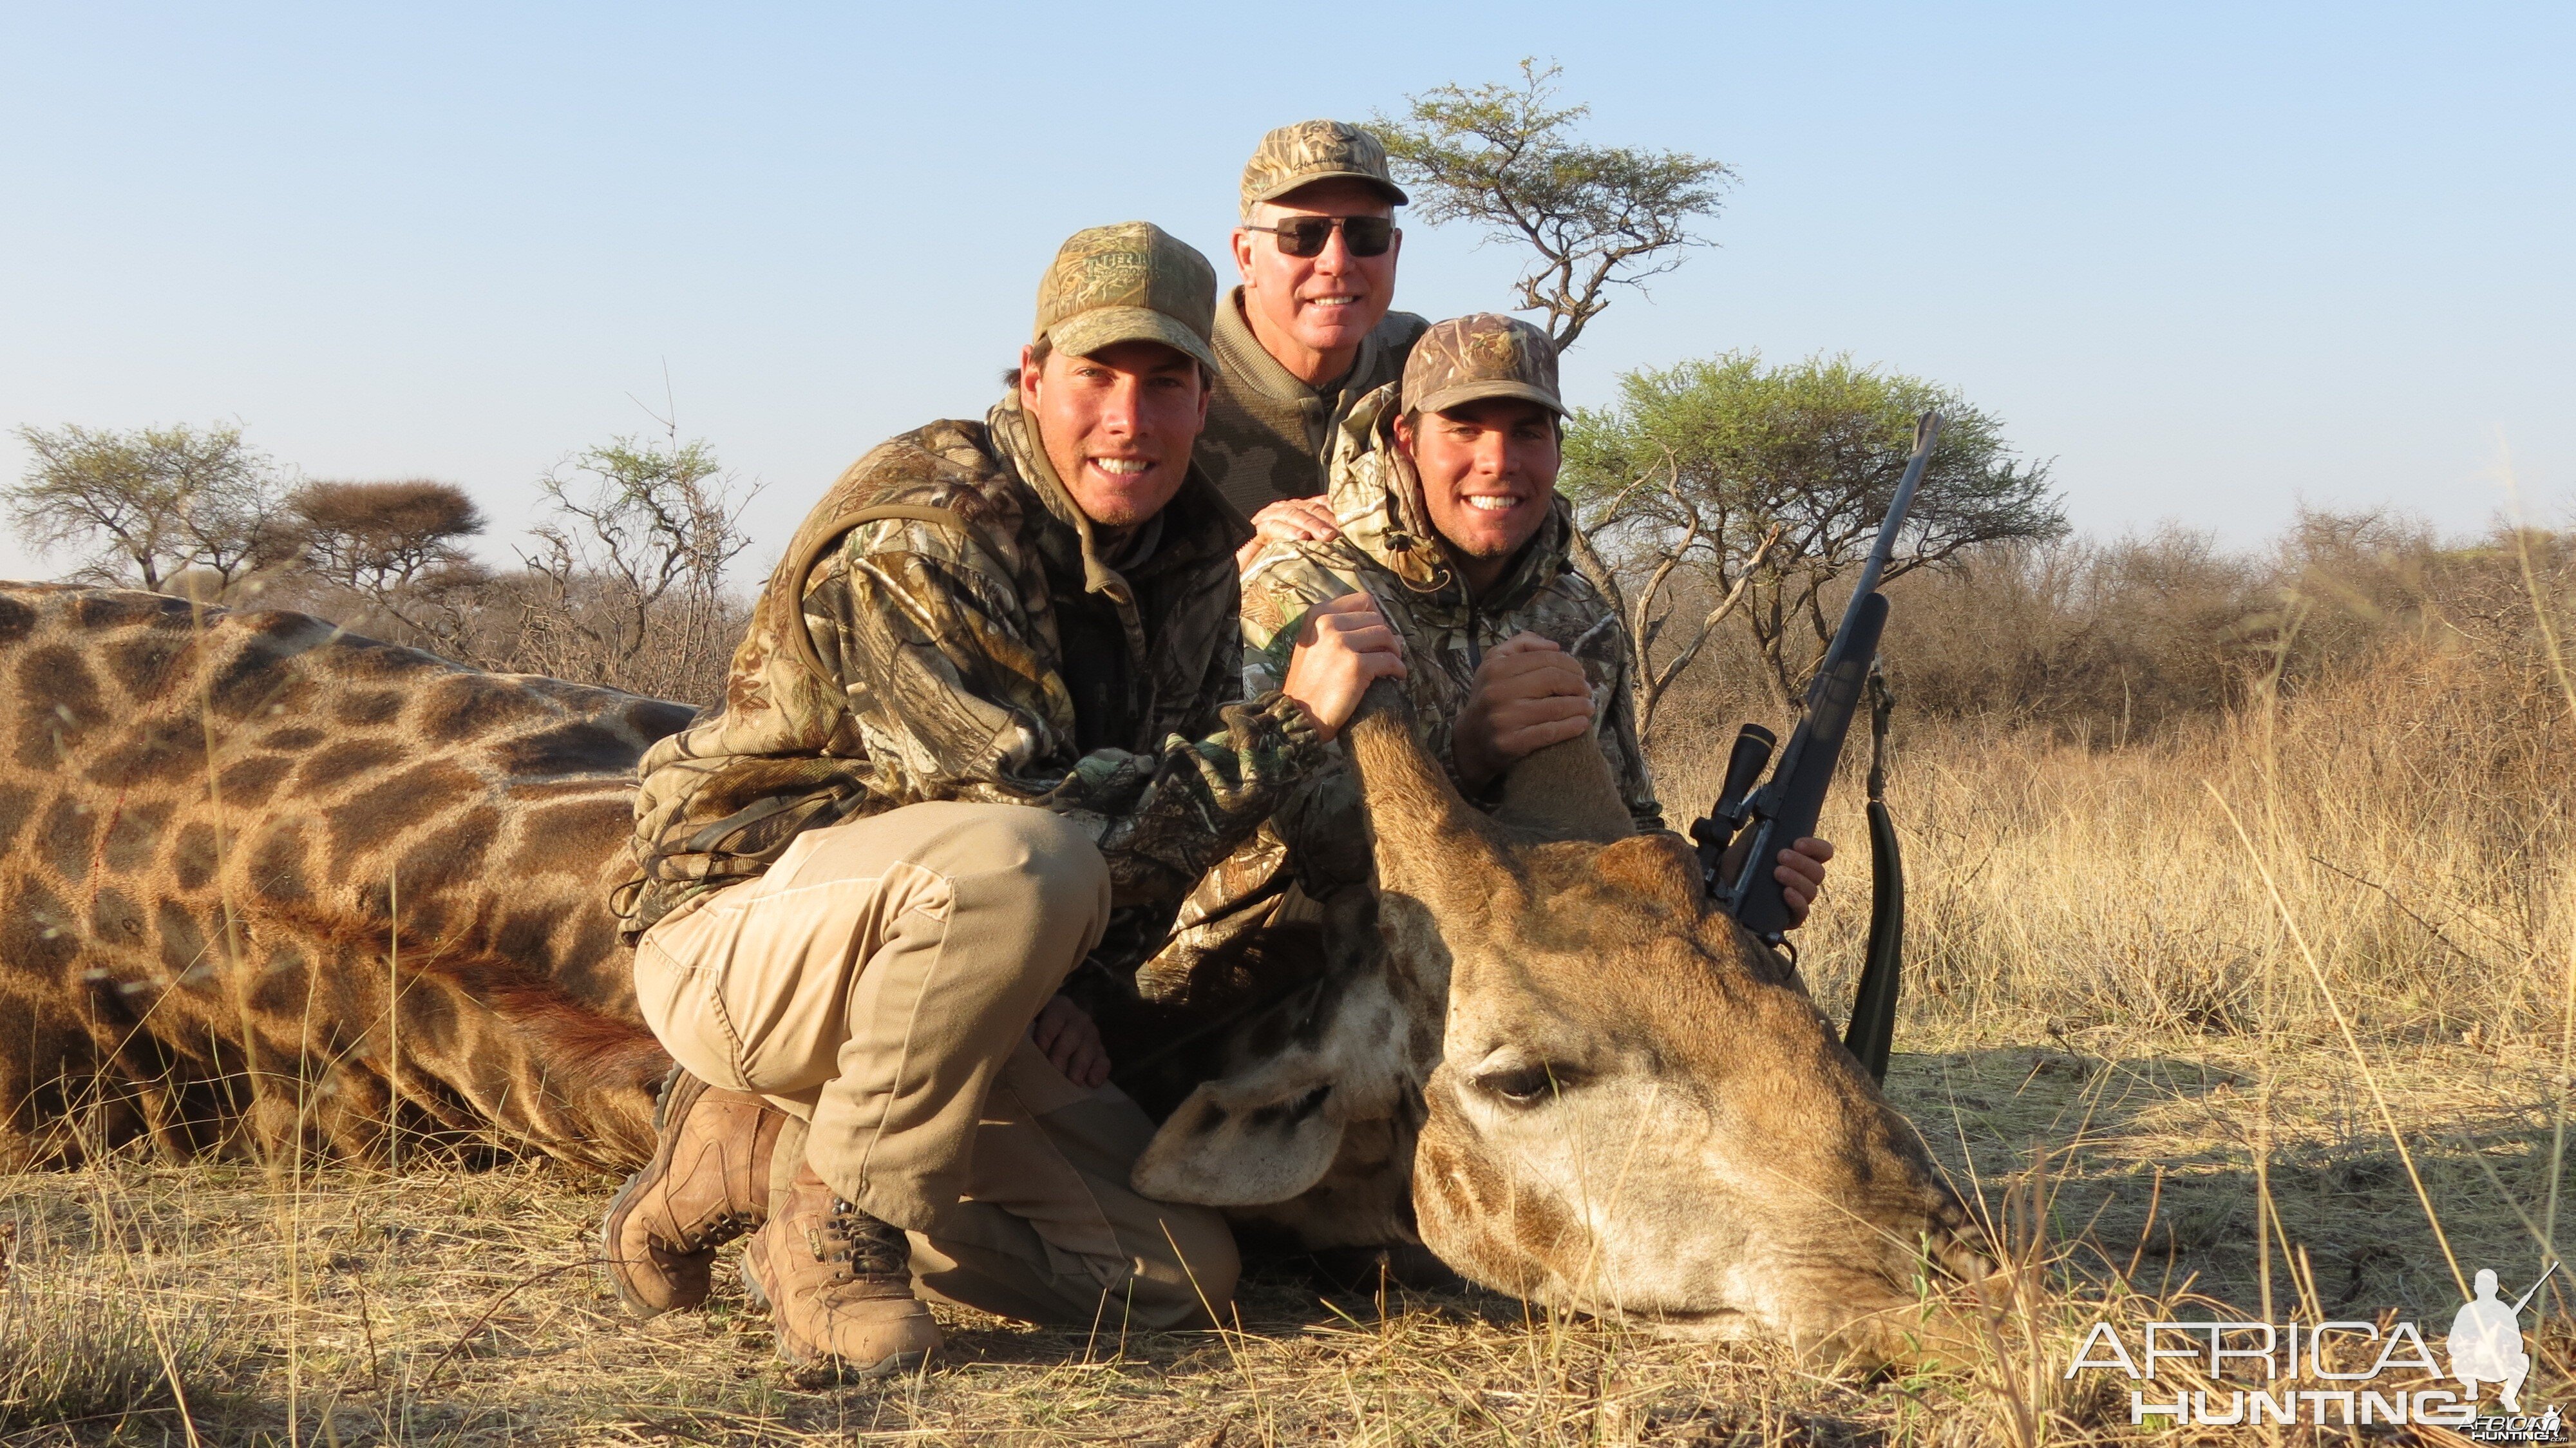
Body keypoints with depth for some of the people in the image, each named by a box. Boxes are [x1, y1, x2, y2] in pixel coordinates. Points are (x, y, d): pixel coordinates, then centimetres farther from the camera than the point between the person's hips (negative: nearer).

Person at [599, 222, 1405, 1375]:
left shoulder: (1197, 550, 2)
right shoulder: (913, 542, -24)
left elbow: (1156, 802, 12)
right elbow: (1062, 835, -29)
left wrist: (1055, 979, -5)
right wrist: (1291, 720, -30)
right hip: (738, 927, -8)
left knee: (1183, 1272, 0)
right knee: (1008, 866, -40)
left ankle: (762, 1152, 9)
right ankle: (836, 1225, -17)